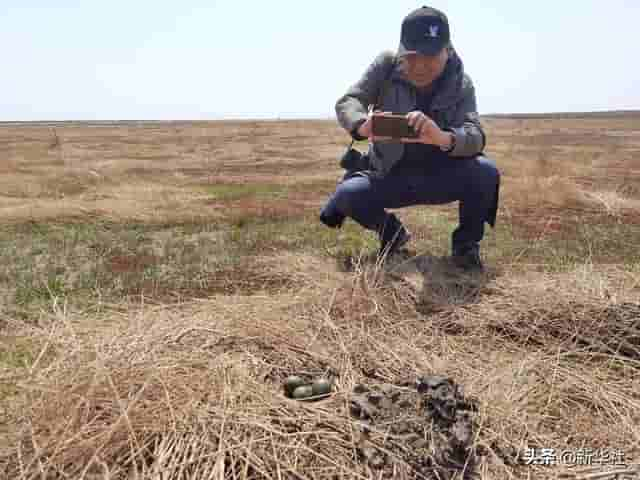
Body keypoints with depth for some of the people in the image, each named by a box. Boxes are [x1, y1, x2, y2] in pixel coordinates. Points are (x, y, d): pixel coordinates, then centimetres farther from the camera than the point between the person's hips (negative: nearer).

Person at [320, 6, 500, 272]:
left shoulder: (460, 84, -12)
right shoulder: (387, 64, -11)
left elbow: (475, 137, -27)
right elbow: (347, 102, -20)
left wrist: (443, 138, -53)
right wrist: (363, 125, -46)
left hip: (440, 177, 0)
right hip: (389, 175, 0)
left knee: (485, 171, -28)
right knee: (347, 195, -27)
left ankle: (465, 244, 0)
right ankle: (391, 231, 7)